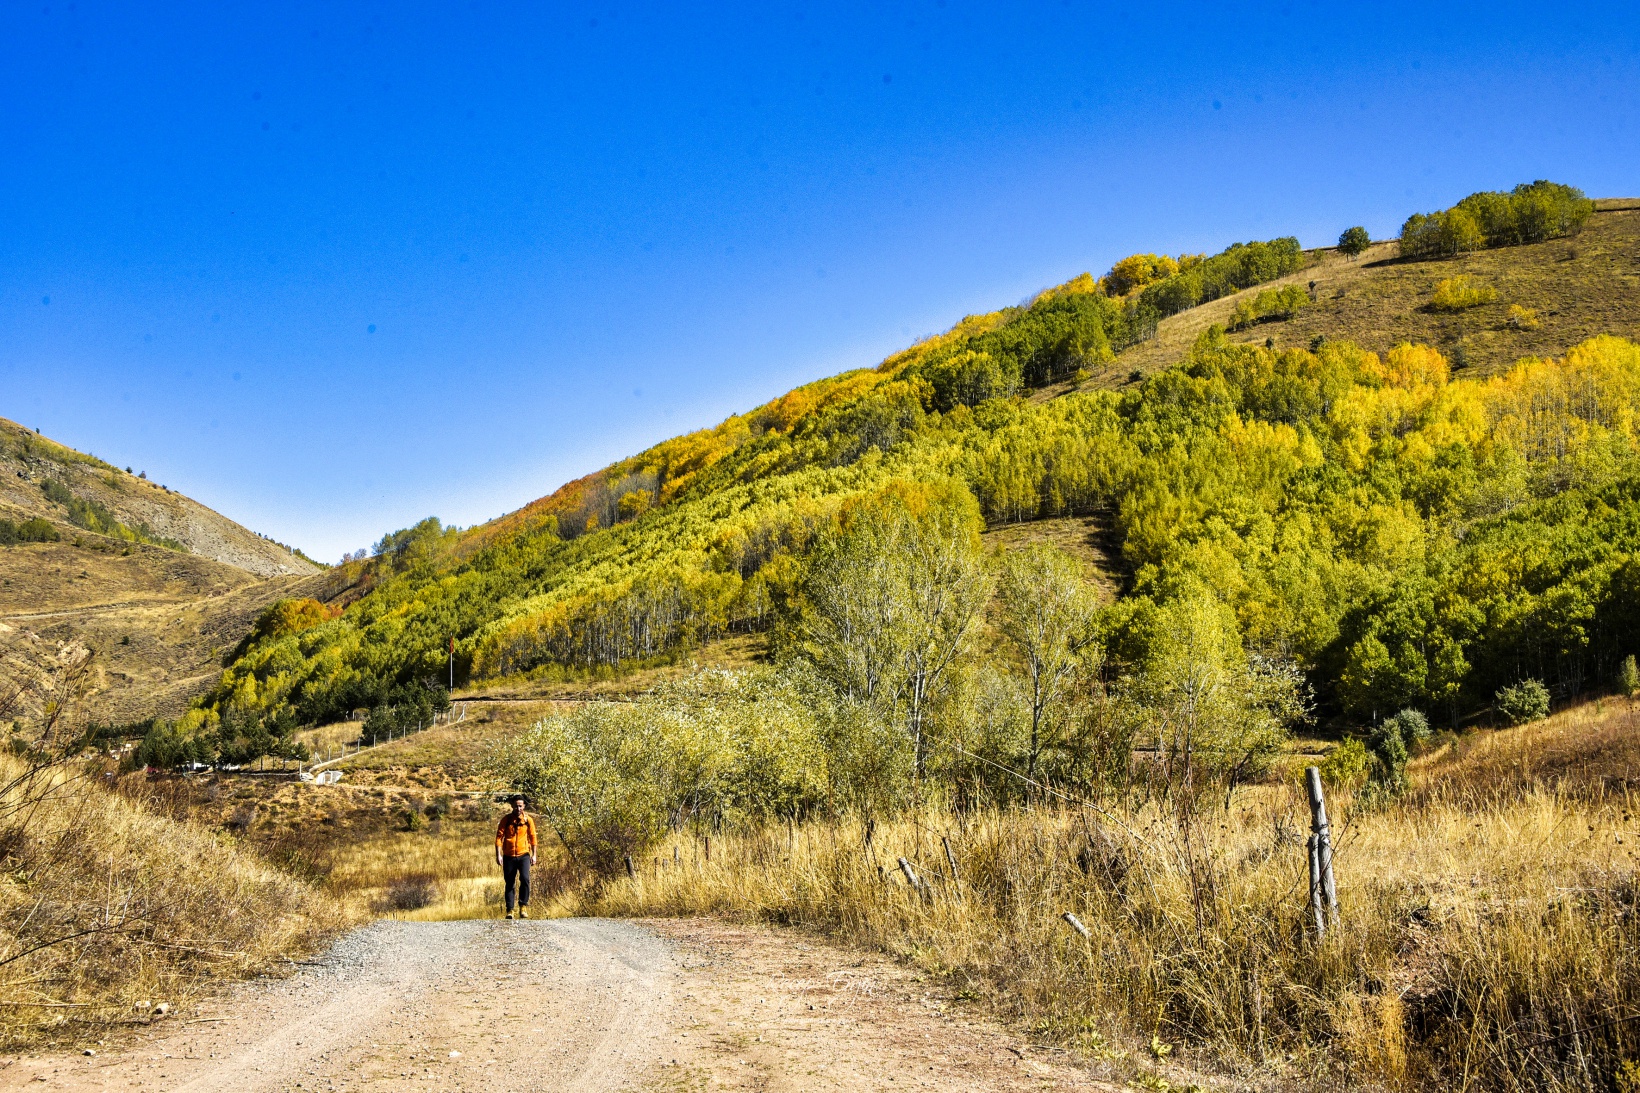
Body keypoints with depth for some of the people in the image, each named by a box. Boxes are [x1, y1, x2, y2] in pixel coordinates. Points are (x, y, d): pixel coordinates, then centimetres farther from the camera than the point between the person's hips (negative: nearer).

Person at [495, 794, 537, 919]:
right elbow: (499, 837, -2)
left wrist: (534, 855, 4)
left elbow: (532, 837, 7)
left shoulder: (528, 820, 1)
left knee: (525, 879, -19)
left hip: (523, 855, -1)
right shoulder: (506, 819, -2)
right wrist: (498, 855, -9)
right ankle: (510, 910, 14)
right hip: (508, 856, 1)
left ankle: (523, 906, -6)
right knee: (509, 884, 6)